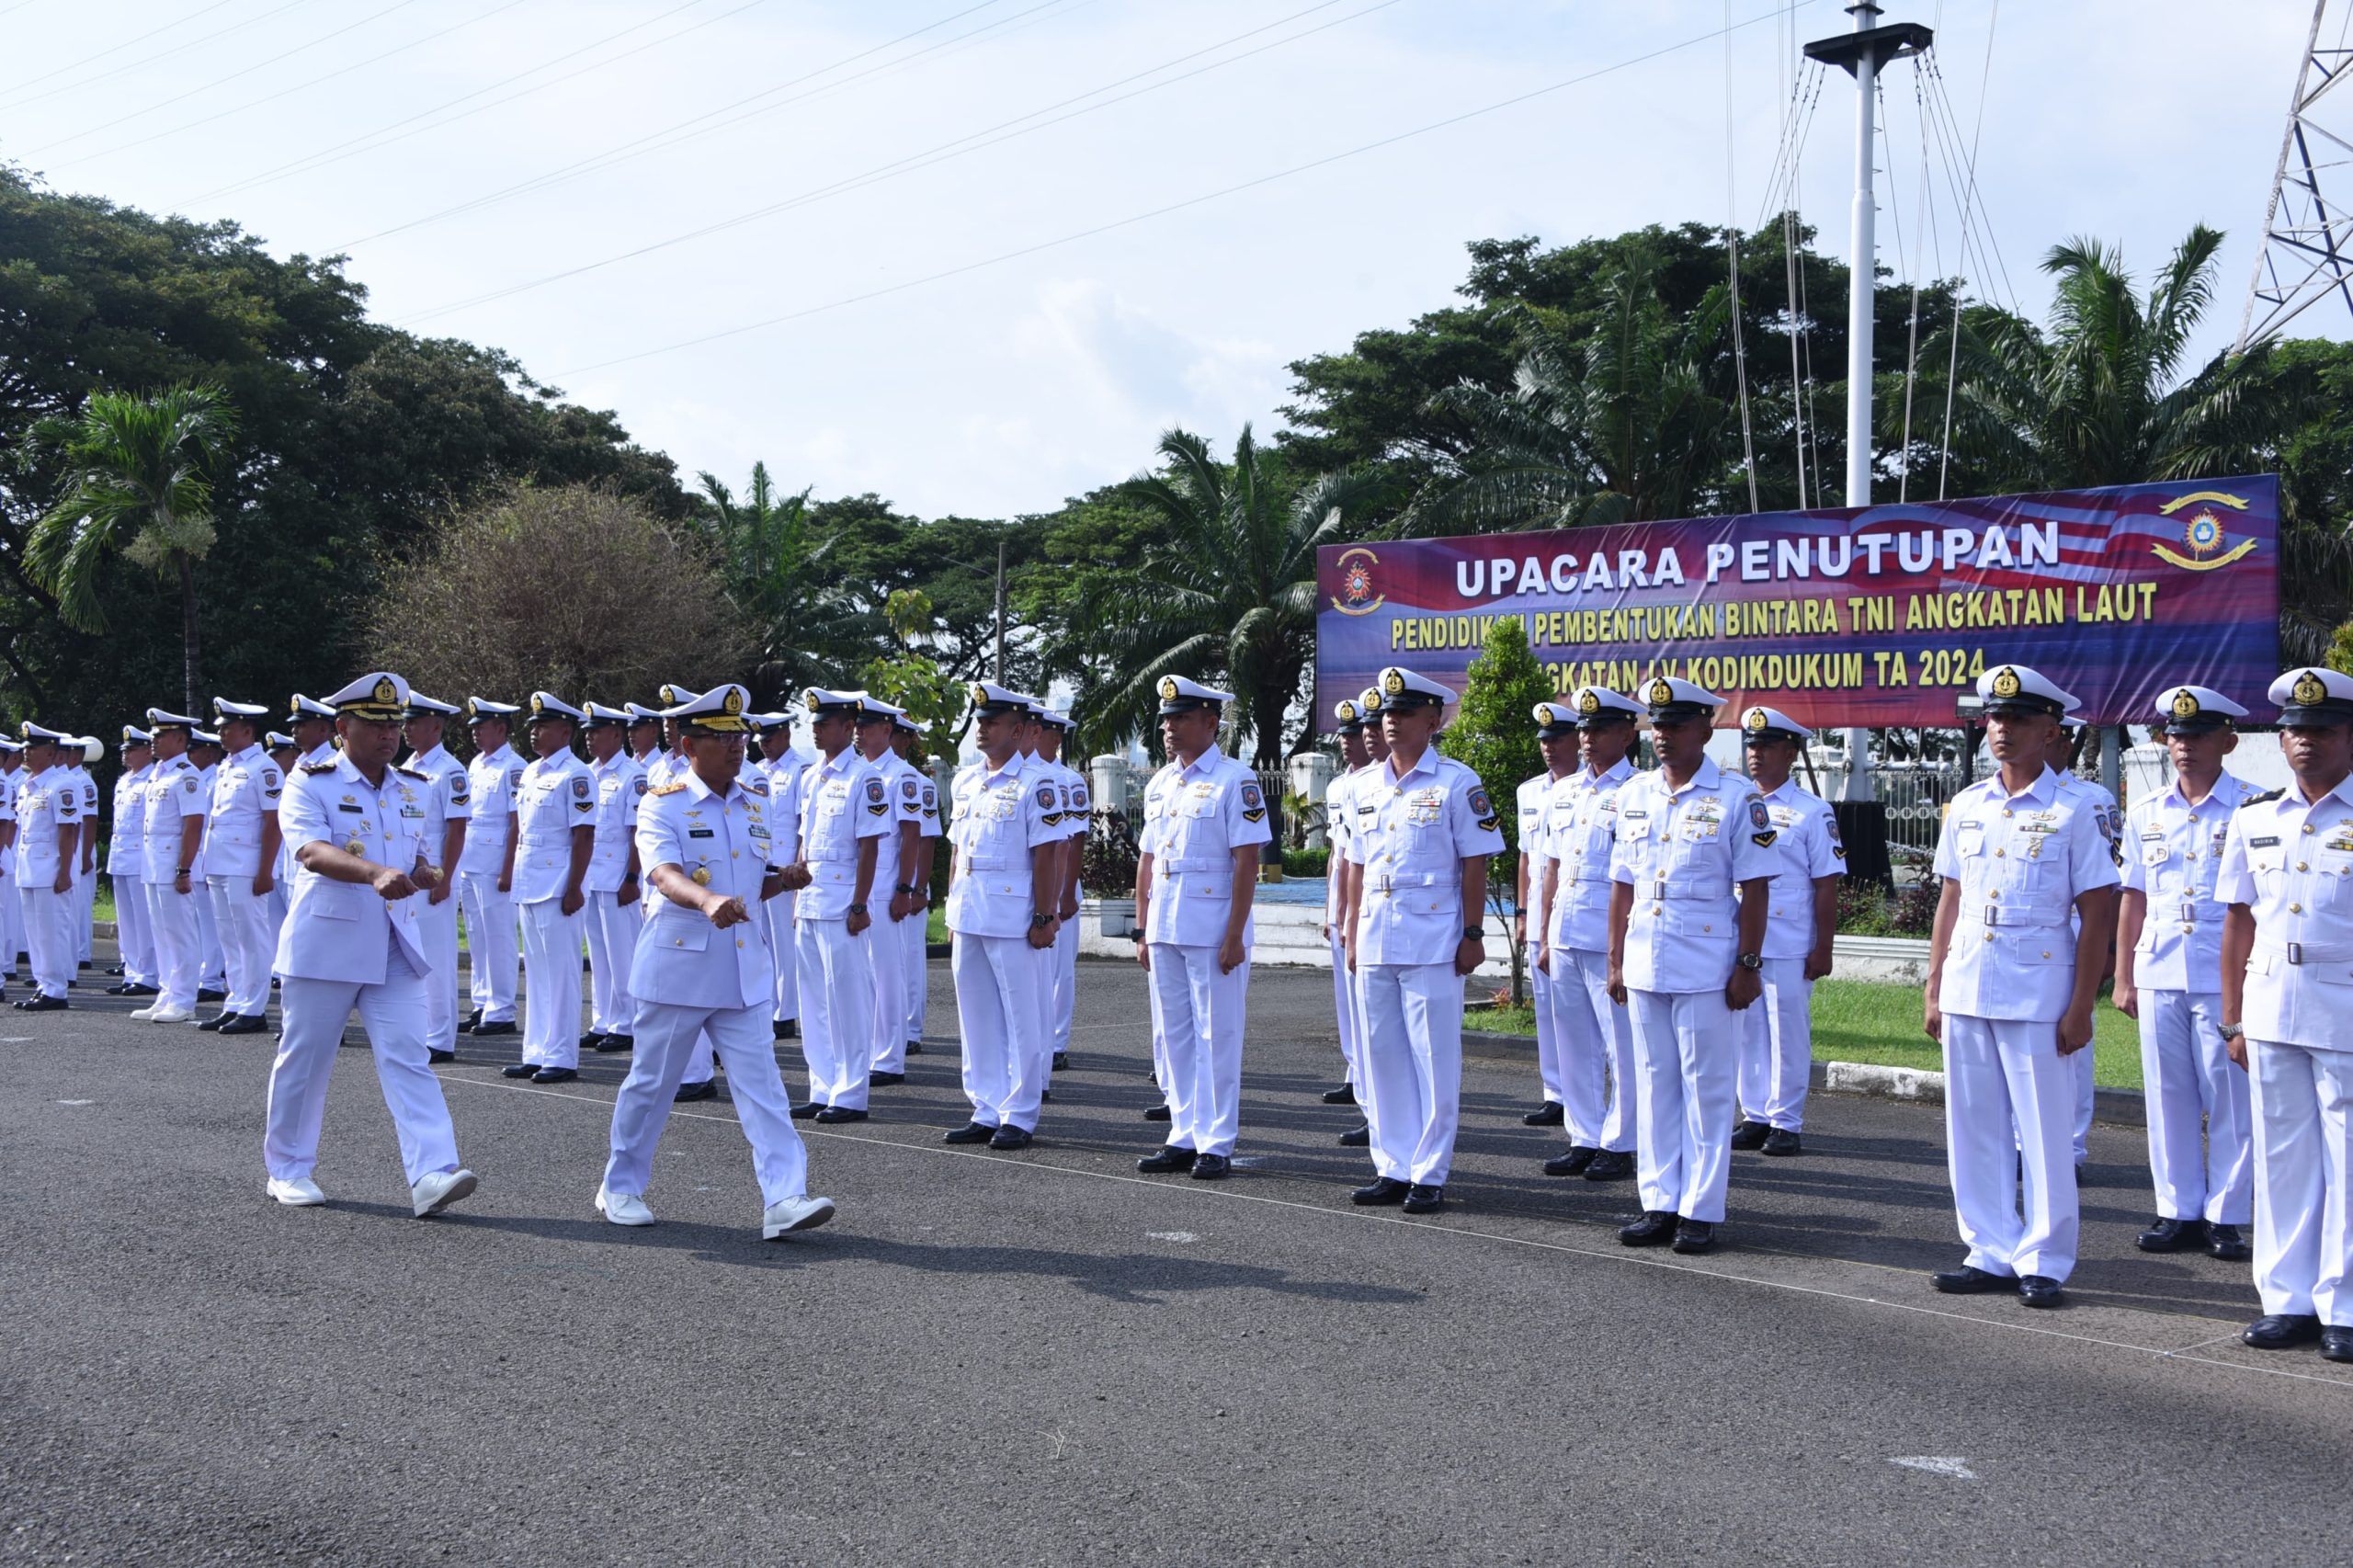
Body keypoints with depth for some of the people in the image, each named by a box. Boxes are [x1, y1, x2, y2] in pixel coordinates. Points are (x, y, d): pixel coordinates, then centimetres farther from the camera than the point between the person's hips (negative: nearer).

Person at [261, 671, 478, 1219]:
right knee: (304, 1060, 8)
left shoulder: (415, 789, 11)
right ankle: (288, 1170, 25)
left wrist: (421, 871, -1)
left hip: (394, 947, 4)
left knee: (407, 1059, -7)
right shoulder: (310, 783, -7)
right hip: (325, 943, -4)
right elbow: (311, 851, -24)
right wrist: (375, 873, -42)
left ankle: (431, 1175, -15)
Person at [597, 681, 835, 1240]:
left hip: (744, 970, 4)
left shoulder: (755, 802, 9)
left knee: (761, 1084, -4)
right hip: (676, 967, -4)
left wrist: (786, 878, -2)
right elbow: (665, 876, -26)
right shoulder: (662, 805, -9)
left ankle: (784, 1199, -9)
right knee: (651, 1082, 9)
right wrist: (708, 902, -46)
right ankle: (620, 1188, 27)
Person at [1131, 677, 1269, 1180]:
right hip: (1164, 931, 7)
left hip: (1212, 931, -7)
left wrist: (1234, 936, -16)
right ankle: (1183, 1138, 19)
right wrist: (1143, 930, 13)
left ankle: (1216, 1145, 5)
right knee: (1175, 1038, 11)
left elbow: (1246, 863, -11)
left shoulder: (1235, 780, -7)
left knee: (1217, 1039, -1)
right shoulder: (1160, 782, 14)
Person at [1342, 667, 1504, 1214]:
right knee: (1382, 1056, 9)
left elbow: (1475, 864, -6)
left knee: (1435, 1060, -2)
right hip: (1376, 944, 6)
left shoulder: (1457, 783, -4)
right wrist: (1353, 936, 14)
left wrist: (1471, 935, -10)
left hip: (1433, 944, -6)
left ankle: (1429, 1174, 5)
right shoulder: (1369, 787, 14)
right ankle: (1392, 1168, 18)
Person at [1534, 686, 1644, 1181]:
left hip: (1613, 938, -6)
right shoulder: (1562, 794, 14)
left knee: (1622, 1045, 0)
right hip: (1565, 936, 7)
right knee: (1575, 1044, 11)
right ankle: (1583, 1139, 19)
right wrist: (1546, 937, 15)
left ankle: (1619, 1145, 8)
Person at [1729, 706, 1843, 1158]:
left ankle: (1787, 1124, 8)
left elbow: (1826, 886, -4)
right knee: (1747, 1032, 9)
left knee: (1789, 1034, 0)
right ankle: (1755, 1117, 18)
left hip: (1789, 946, -5)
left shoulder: (1812, 812, -3)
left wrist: (1823, 948, -8)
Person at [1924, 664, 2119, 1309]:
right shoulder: (1966, 806, 11)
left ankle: (2043, 1264, 11)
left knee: (2044, 1133, 1)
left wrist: (2080, 1008, -10)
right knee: (1975, 1130, 10)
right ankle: (1990, 1254, 20)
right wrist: (1934, 990, 11)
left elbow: (2098, 915, -5)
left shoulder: (2074, 809, -4)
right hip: (1966, 990, 5)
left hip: (2037, 994, -5)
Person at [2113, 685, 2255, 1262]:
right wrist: (2123, 978, 12)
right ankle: (2178, 1210, 18)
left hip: (2226, 976, -4)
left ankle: (2226, 1215, 10)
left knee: (2229, 1099, 0)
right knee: (2169, 1098, 8)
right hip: (2159, 975, 4)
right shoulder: (2145, 814, 10)